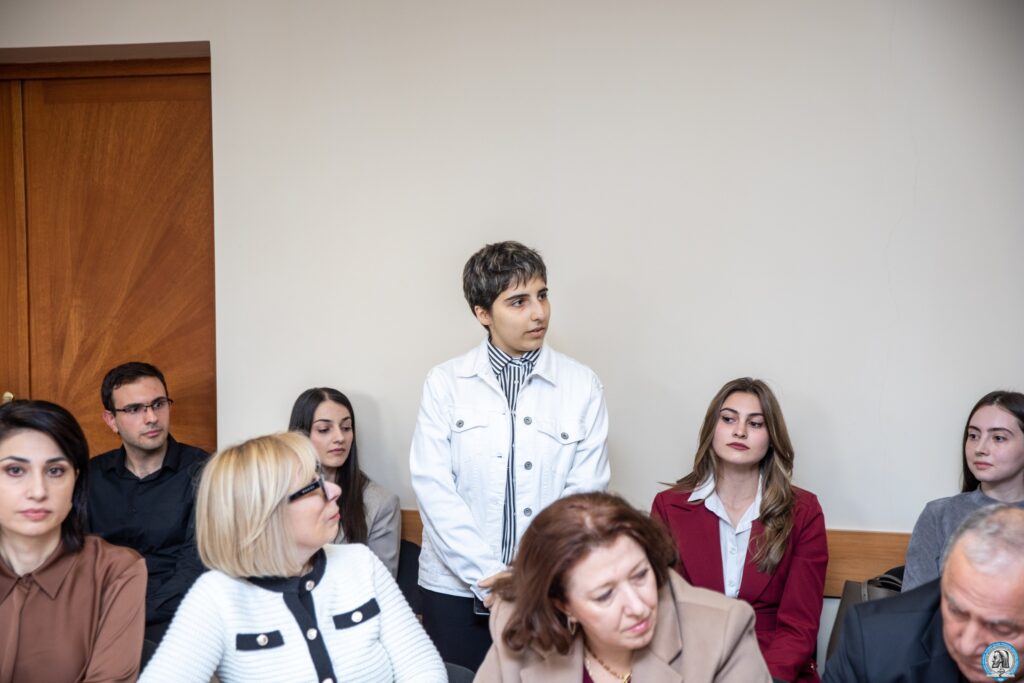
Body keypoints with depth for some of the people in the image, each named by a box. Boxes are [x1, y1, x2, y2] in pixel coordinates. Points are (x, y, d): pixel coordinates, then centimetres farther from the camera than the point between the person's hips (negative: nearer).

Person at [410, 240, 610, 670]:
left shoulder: (582, 385, -1)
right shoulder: (444, 383, -1)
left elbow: (584, 493, -3)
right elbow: (433, 486, -7)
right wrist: (488, 579, -13)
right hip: (456, 587, 0)